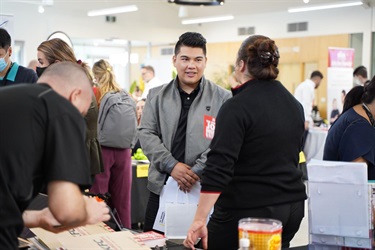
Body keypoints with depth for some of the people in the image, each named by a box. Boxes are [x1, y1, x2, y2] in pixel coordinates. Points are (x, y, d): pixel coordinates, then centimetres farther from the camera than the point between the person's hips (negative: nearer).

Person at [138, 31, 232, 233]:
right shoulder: (157, 96, 9)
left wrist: (197, 172, -16)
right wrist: (171, 165, -11)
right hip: (162, 187, 3)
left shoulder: (222, 99, 0)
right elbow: (146, 134, 2)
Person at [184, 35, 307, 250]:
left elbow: (219, 167, -21)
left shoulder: (237, 107, -15)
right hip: (293, 207, 7)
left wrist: (200, 220, -22)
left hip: (250, 209, -7)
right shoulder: (295, 105, 8)